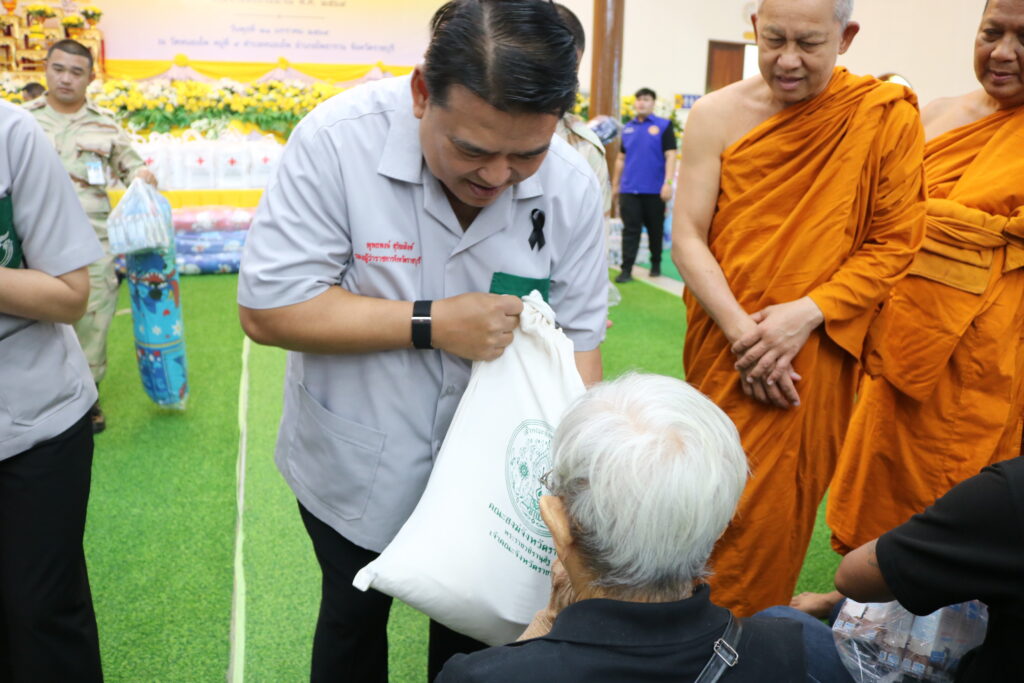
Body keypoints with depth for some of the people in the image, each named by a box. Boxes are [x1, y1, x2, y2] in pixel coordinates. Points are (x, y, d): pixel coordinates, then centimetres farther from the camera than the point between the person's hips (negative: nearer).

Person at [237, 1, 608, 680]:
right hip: (355, 471, -1)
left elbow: (576, 339, -10)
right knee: (354, 618, 24)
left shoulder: (573, 188, -16)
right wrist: (432, 324, -28)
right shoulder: (340, 139, -25)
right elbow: (266, 308, -23)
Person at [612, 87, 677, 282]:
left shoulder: (663, 126, -1)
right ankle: (626, 270, -1)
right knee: (630, 230, -1)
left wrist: (668, 183, -15)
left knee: (655, 229, 10)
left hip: (654, 190, -2)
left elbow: (670, 156, -6)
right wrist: (615, 184, 17)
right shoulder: (627, 128, 11)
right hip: (629, 189, 2)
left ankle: (656, 264, 26)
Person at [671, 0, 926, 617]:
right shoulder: (718, 115, -3)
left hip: (814, 357, -1)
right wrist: (742, 332, -15)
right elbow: (688, 236, -5)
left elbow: (895, 243, -5)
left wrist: (806, 313, -18)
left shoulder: (888, 116, -6)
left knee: (773, 517, 7)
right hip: (722, 352, 2)